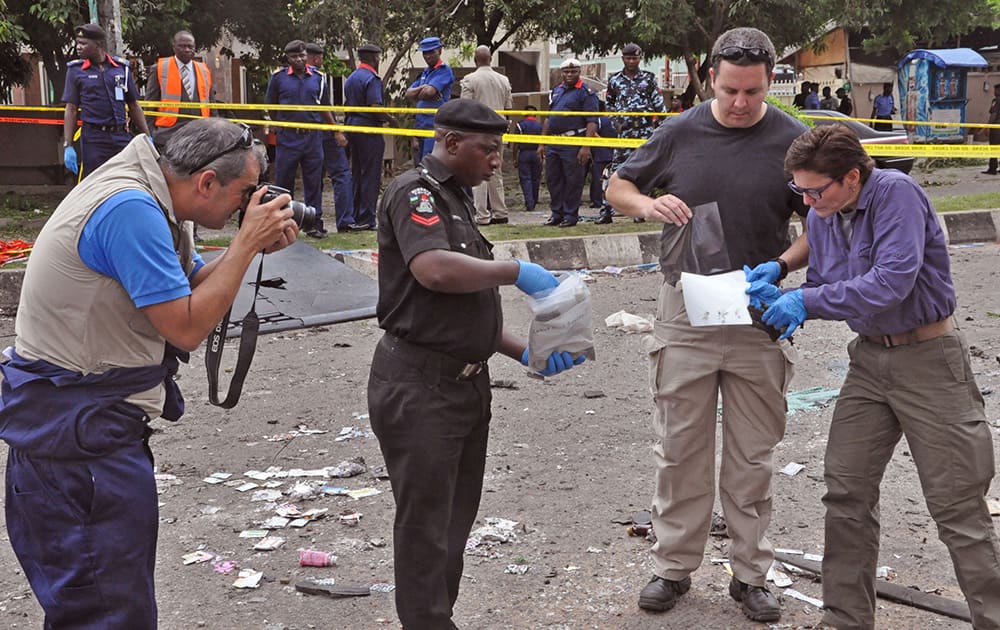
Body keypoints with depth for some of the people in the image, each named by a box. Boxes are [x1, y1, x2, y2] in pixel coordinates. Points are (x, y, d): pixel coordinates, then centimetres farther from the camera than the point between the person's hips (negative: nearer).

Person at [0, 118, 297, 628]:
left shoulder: (147, 199, 8)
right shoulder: (131, 210, -23)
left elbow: (193, 285, 14)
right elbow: (186, 327, -22)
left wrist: (257, 245, -1)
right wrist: (248, 241, -15)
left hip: (95, 422, 11)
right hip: (75, 430, -11)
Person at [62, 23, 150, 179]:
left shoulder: (122, 67, 8)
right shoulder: (75, 70, 4)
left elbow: (134, 106, 14)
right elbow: (71, 110, 3)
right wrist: (67, 146, -4)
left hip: (122, 137, 2)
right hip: (93, 139, -2)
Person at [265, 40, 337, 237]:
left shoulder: (317, 77, 9)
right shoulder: (278, 77, 3)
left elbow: (325, 108, 15)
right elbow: (270, 108, 9)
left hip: (313, 137, 2)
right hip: (287, 137, -2)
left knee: (314, 182, 4)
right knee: (283, 181, 3)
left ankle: (315, 223, 11)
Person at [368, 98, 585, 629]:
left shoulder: (457, 201, 19)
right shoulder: (415, 192, -11)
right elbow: (434, 270, -31)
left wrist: (526, 354, 9)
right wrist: (518, 272, -19)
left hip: (465, 382, 10)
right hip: (419, 385, -10)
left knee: (455, 519, 16)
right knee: (426, 525, -2)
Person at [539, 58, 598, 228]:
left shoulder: (586, 92, -5)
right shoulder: (556, 91, 17)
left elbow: (592, 122, -11)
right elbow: (548, 118, 22)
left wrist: (586, 147, -19)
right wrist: (541, 143, 17)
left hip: (573, 143, -7)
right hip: (553, 143, 7)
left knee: (573, 180, -1)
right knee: (552, 179, 10)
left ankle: (571, 215, 7)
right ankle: (557, 212, 20)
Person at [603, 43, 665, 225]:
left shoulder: (649, 78, 7)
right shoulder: (614, 80, 10)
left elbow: (658, 104, 6)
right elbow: (610, 104, 22)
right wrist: (616, 122, 8)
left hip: (645, 130, -1)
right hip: (624, 132, 1)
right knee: (616, 170, -6)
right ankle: (606, 211, -7)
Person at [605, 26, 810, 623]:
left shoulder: (793, 141, -4)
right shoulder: (680, 133, -1)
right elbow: (618, 187, 11)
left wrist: (780, 267, -18)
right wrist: (649, 205, -11)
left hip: (758, 320, -1)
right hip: (685, 311, 1)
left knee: (753, 457, 9)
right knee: (680, 450, 8)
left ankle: (752, 574, 22)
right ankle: (674, 567, 21)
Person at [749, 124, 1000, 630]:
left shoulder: (896, 194, -20)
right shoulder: (820, 217, 2)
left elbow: (894, 280, -30)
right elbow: (821, 289, 11)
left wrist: (807, 302, -25)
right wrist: (782, 299, -11)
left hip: (929, 358, -7)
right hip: (870, 357, 7)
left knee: (956, 505, -2)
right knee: (846, 492, 7)